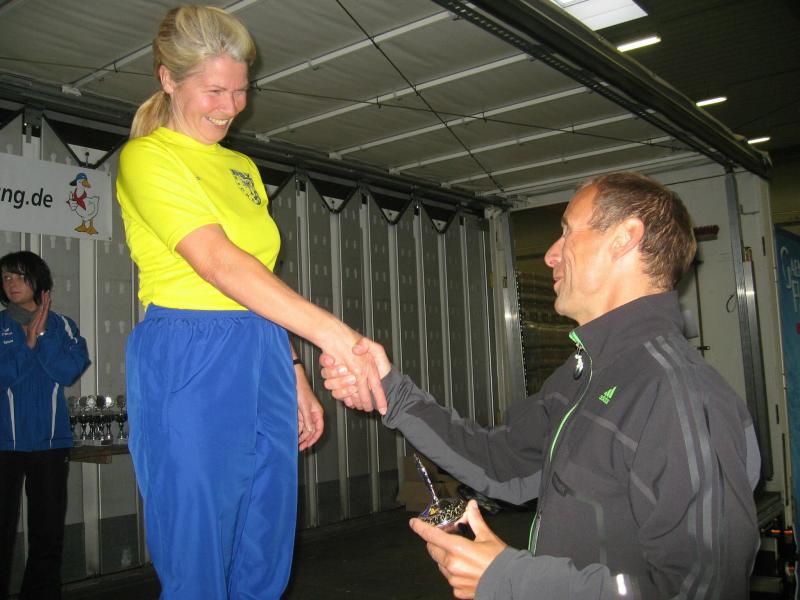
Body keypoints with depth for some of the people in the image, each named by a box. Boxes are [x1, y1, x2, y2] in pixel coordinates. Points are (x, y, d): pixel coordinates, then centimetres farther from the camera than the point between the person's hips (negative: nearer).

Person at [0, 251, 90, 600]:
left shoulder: (62, 326, 7)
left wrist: (41, 334, -8)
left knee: (48, 530, 8)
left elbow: (69, 372, -8)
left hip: (50, 440, 1)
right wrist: (28, 342, -10)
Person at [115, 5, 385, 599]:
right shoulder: (147, 156, -6)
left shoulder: (243, 167, 17)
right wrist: (336, 335, -29)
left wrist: (294, 372, 13)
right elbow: (219, 263, -21)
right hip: (190, 365, -7)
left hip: (265, 361, 7)